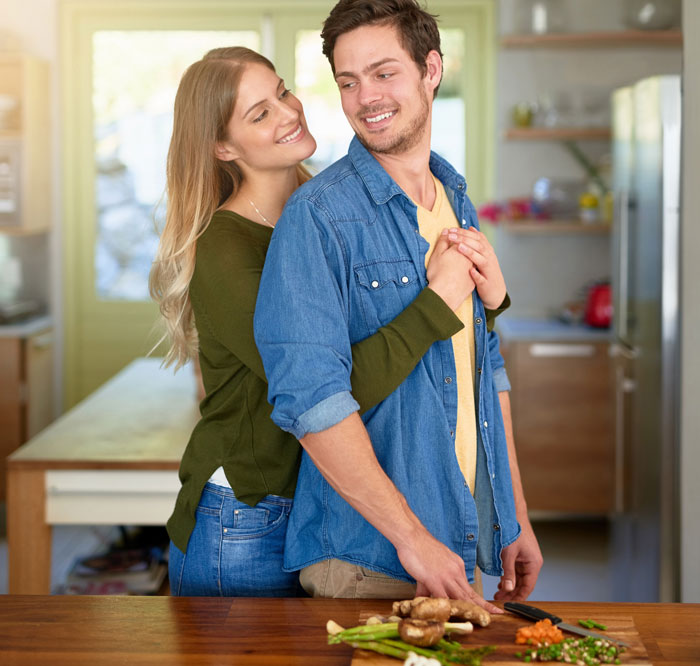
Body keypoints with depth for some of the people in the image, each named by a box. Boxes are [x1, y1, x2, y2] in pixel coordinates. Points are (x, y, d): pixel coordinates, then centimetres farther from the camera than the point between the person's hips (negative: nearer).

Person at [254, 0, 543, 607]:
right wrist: (412, 537, -23)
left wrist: (515, 516, 13)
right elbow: (311, 396, -22)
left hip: (465, 545, 7)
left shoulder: (458, 203, 11)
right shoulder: (317, 216, -13)